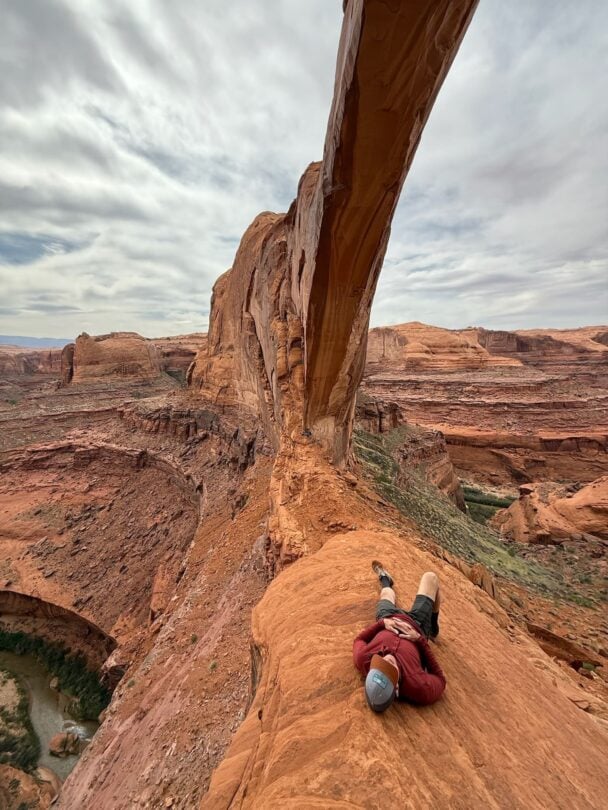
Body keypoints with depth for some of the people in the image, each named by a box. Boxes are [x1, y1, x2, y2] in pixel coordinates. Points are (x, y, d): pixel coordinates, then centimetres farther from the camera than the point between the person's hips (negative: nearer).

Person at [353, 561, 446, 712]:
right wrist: (420, 640, -29)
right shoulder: (418, 688, -44)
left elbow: (359, 640, -16)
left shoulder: (362, 660, -40)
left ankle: (384, 579, 70)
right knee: (430, 577, 15)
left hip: (388, 618, 1)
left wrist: (382, 622, -27)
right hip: (416, 624, -1)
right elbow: (440, 681, -22)